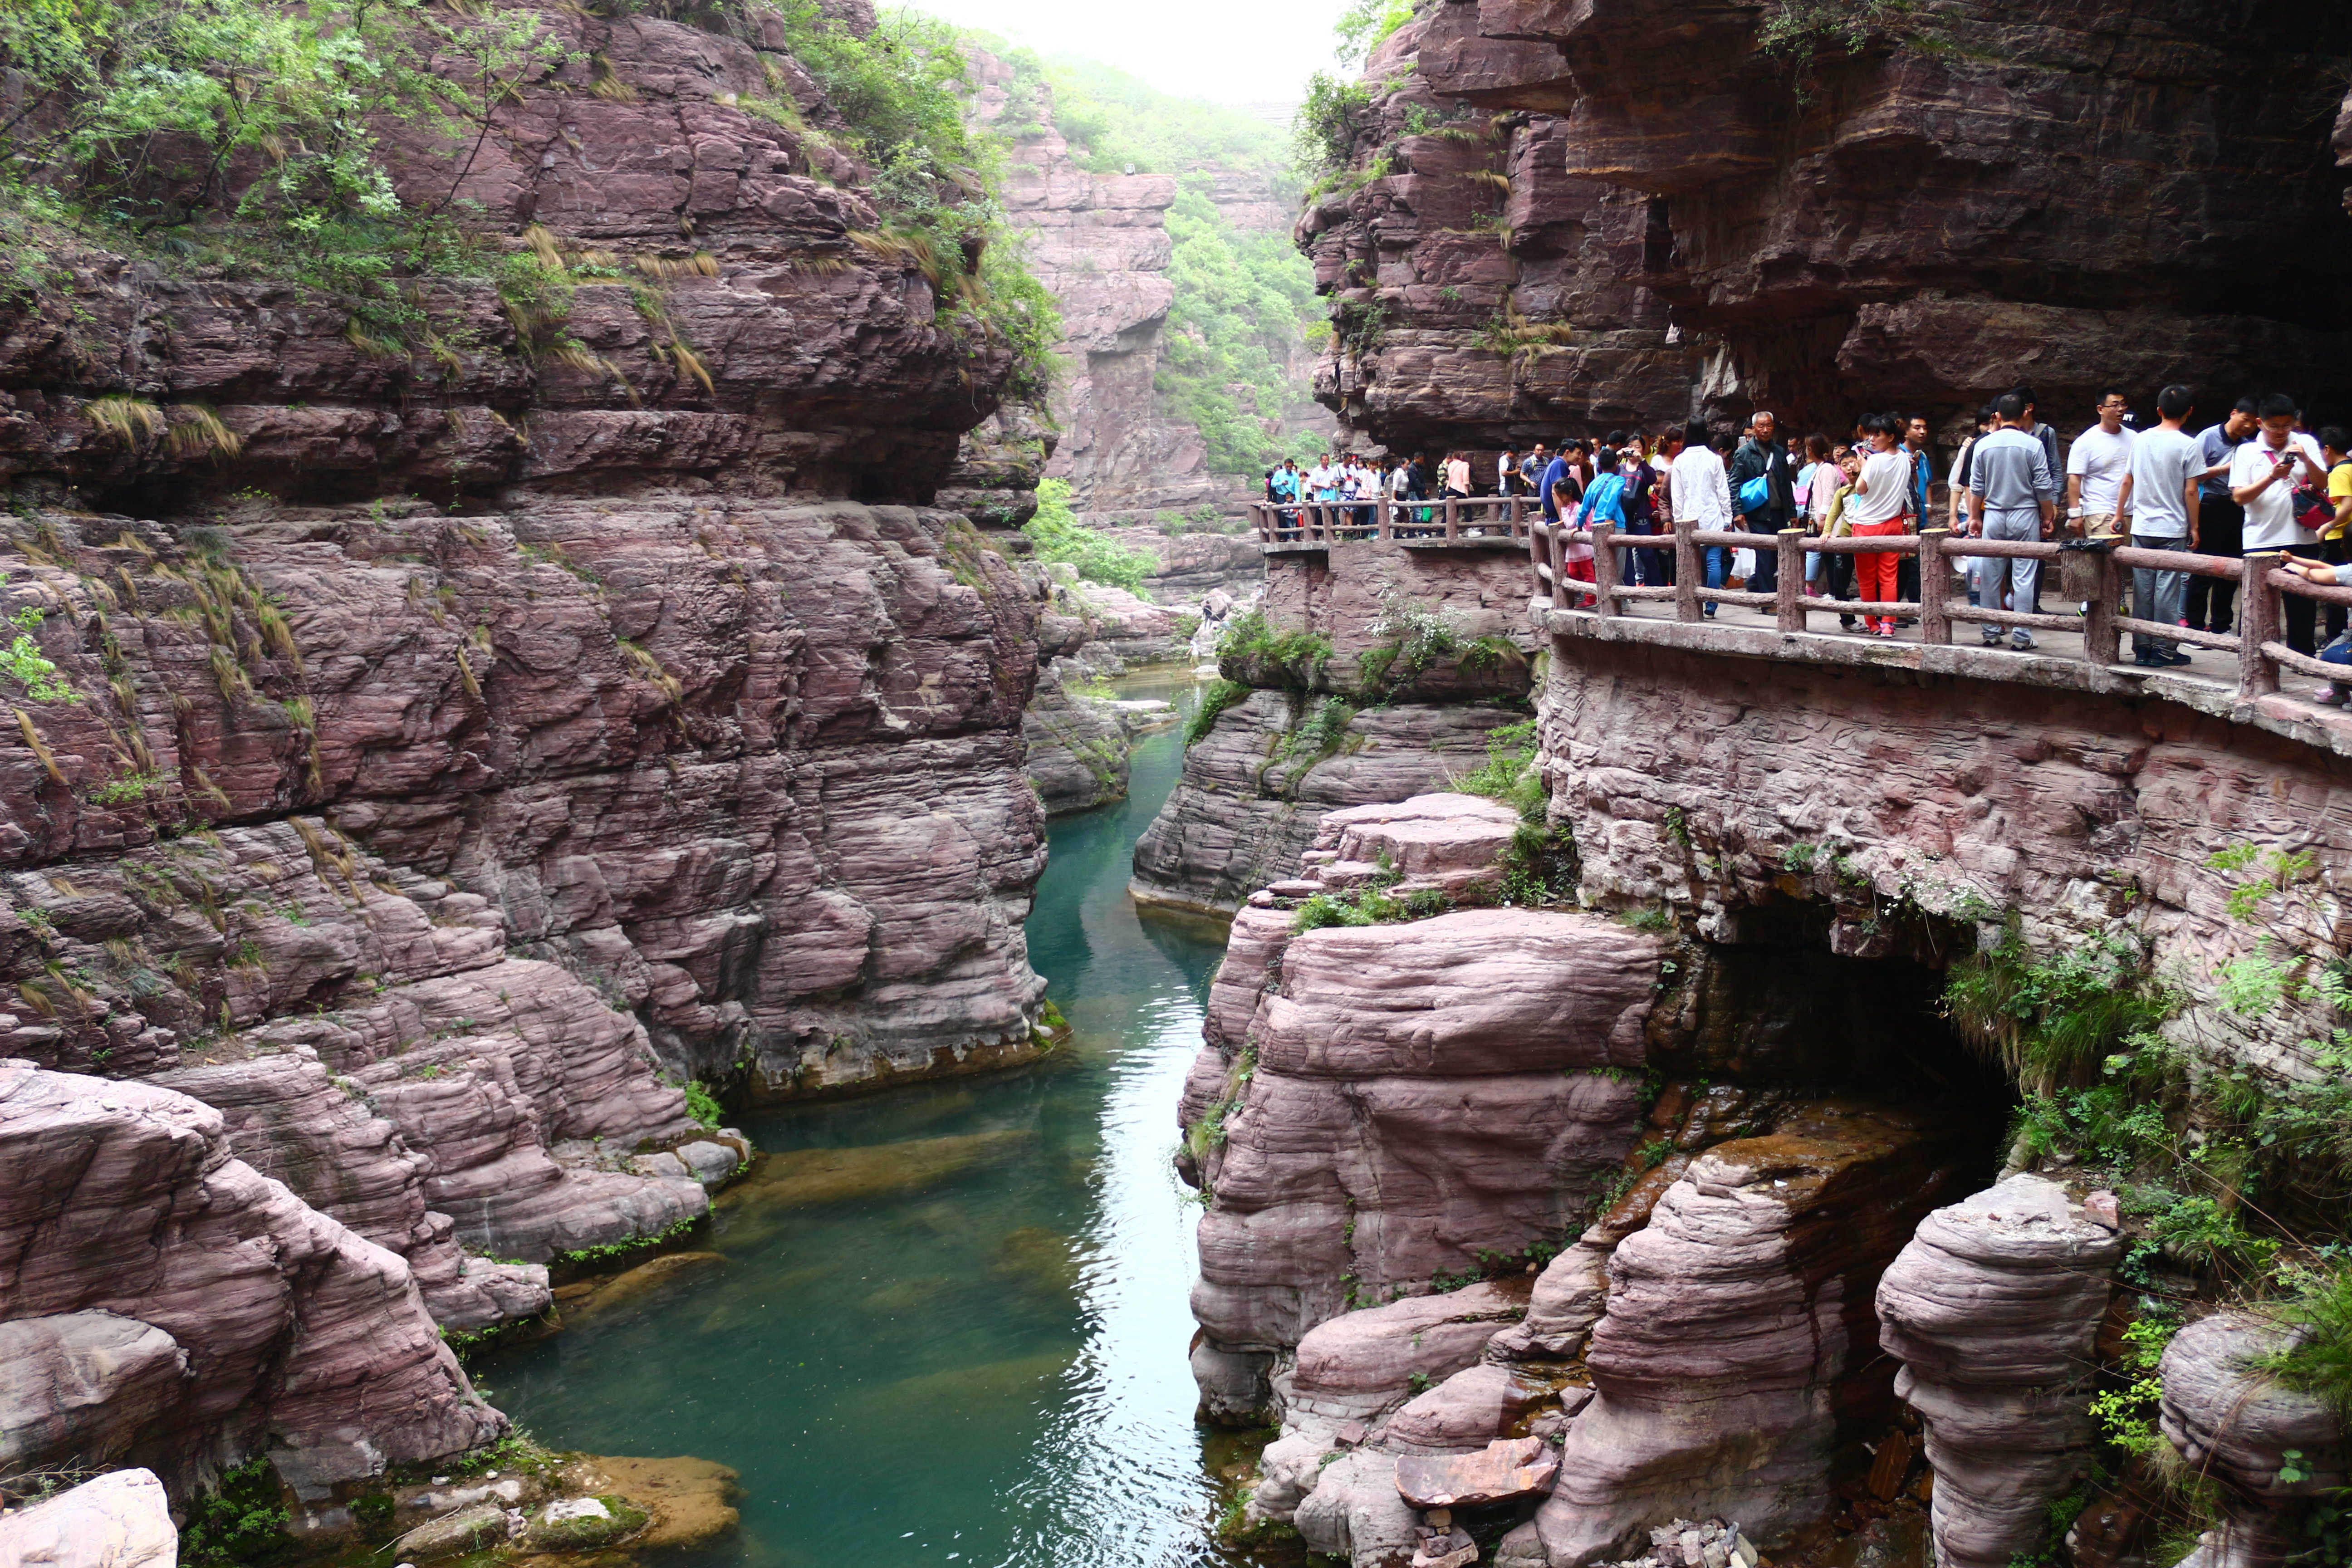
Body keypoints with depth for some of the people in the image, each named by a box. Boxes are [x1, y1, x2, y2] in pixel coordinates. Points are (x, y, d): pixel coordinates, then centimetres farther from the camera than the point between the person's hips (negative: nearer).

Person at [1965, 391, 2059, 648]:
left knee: (1990, 577, 8)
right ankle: (2021, 635, -2)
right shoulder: (2033, 445, -6)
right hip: (2025, 516, -2)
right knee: (2024, 577, -1)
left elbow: (1976, 488, 6)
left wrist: (1974, 518, 17)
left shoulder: (1983, 445, 1)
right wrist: (2048, 518, 7)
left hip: (1993, 518, 2)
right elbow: (2043, 488, -4)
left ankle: (1991, 632, 13)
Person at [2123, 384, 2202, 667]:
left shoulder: (2140, 440, 5)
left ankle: (2141, 649, 11)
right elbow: (2190, 491, -10)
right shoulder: (2188, 445, -9)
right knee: (2167, 588, 0)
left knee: (2142, 588, 8)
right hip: (2172, 529, -4)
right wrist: (2194, 527, -1)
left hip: (2141, 527, 4)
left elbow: (2127, 481, 11)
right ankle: (2164, 649, 2)